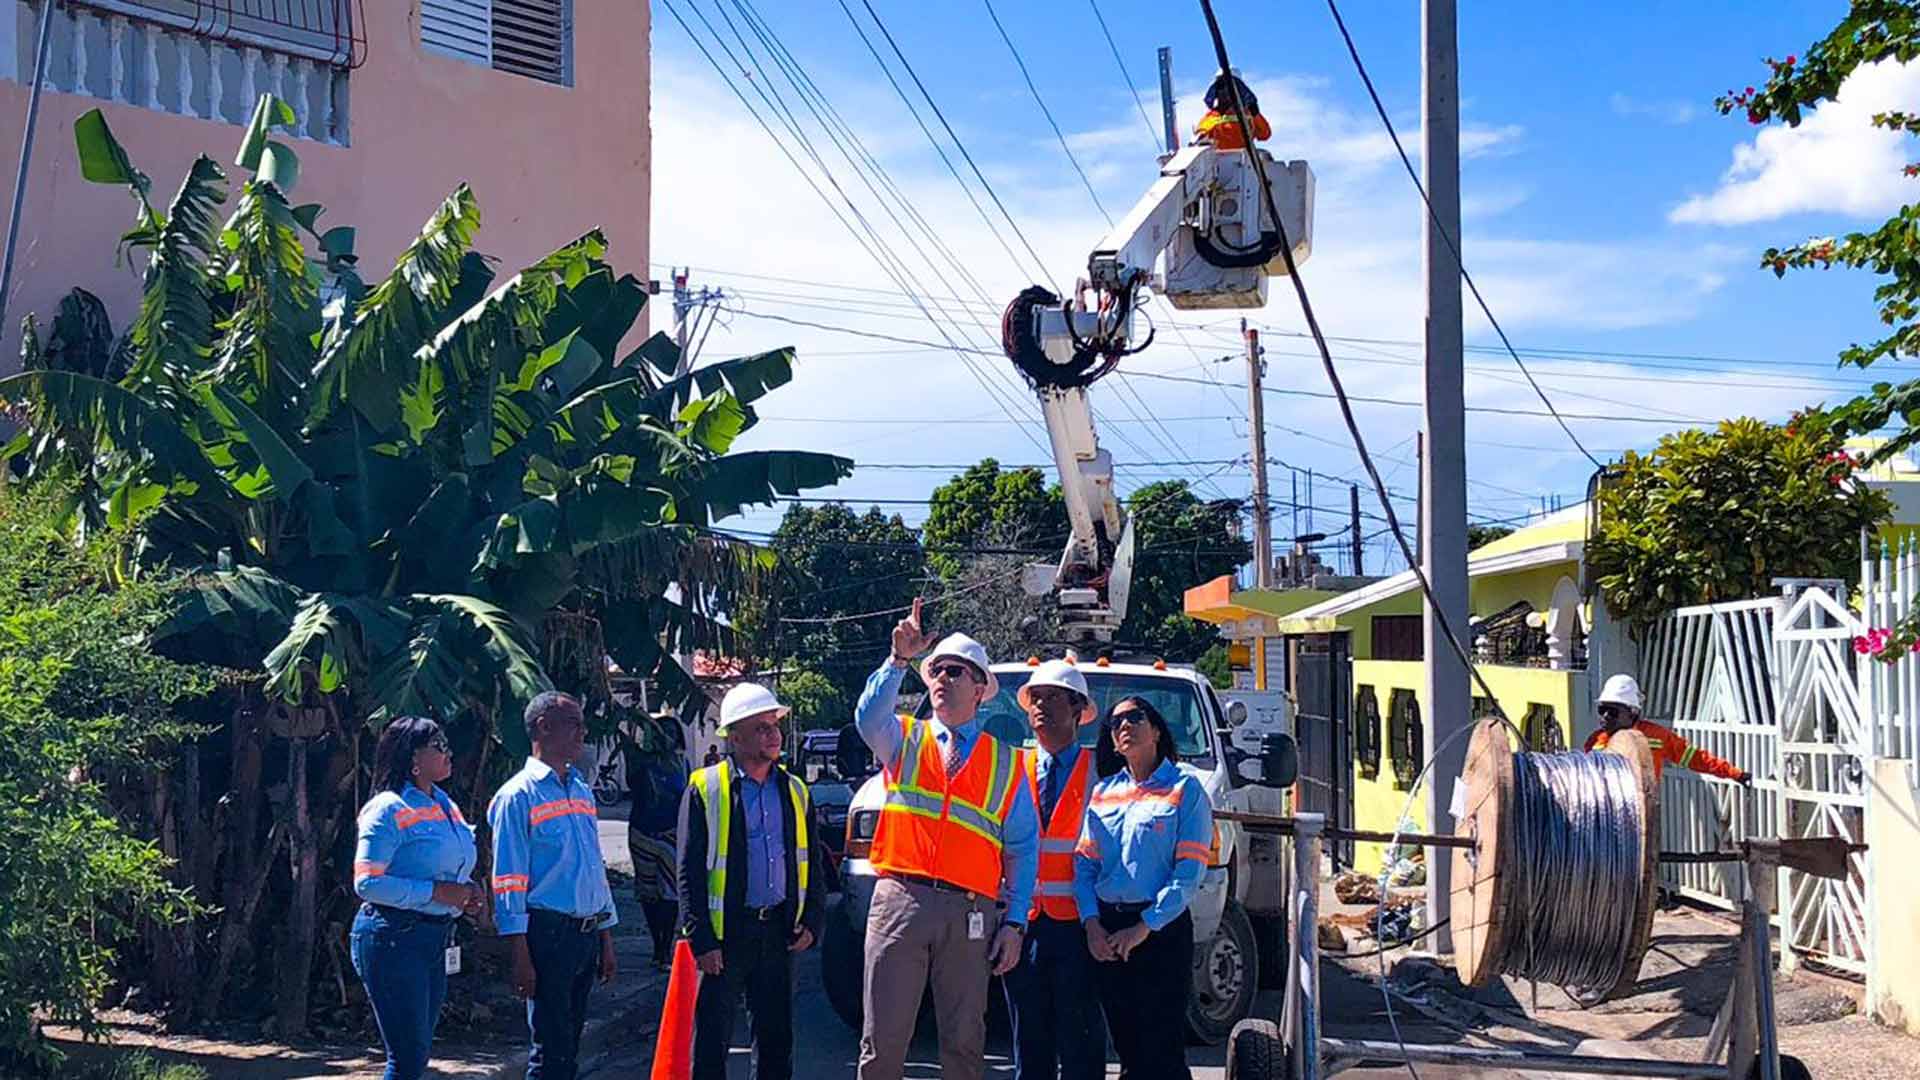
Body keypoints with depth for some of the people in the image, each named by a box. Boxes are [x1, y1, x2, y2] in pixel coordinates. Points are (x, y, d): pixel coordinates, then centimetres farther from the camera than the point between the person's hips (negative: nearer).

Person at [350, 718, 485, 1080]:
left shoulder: (446, 806, 14)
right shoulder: (388, 810, -11)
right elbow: (366, 883, -18)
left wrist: (467, 892, 5)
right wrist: (435, 892, -20)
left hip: (435, 939, 9)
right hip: (393, 938, -9)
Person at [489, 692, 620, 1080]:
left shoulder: (582, 791, 15)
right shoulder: (518, 796, -8)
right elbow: (508, 881, -11)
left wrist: (606, 940, 18)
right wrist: (519, 955, -16)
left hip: (587, 932, 7)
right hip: (548, 931, -7)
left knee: (568, 1046, 12)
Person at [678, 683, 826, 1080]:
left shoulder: (795, 791, 11)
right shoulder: (705, 791, -4)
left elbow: (812, 865, 16)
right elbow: (689, 872, -7)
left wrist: (811, 921, 3)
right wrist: (702, 940, -12)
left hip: (779, 932, 4)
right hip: (724, 932, -4)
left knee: (777, 1036, 11)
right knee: (712, 1039, 1)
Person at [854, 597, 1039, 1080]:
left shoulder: (1005, 764, 13)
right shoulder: (903, 739, 12)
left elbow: (1023, 850, 9)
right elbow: (869, 718, -12)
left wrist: (1015, 923, 0)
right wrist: (899, 660, -24)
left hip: (970, 913, 1)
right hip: (900, 900, 0)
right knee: (882, 1041, -1)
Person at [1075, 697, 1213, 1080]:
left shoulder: (1185, 788, 0)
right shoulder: (1103, 792, 14)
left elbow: (1190, 871, -8)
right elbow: (1084, 861, 9)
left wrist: (1145, 927, -15)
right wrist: (1092, 922, -7)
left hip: (1163, 928, -5)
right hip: (1107, 932, 5)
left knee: (1161, 1048, -6)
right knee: (1126, 1045, 7)